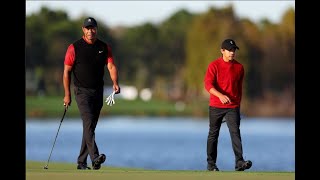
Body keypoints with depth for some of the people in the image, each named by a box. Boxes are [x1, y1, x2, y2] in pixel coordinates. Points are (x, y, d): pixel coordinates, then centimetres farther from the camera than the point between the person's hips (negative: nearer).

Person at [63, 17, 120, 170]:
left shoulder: (104, 48, 7)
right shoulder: (74, 48, -4)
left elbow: (111, 66, -3)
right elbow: (67, 71, -1)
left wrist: (115, 83, -23)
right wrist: (67, 94, -5)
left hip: (98, 92, 5)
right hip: (82, 91, -5)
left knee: (90, 127, 9)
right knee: (88, 123, -19)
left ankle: (81, 162, 17)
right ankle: (95, 158, -32)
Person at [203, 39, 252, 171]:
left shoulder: (239, 67, 7)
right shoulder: (214, 65, -5)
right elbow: (208, 84, -17)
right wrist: (220, 95, -32)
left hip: (233, 107, 2)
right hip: (215, 106, -2)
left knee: (235, 133, -12)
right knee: (213, 134, 8)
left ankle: (239, 162, -21)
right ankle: (211, 163, 18)